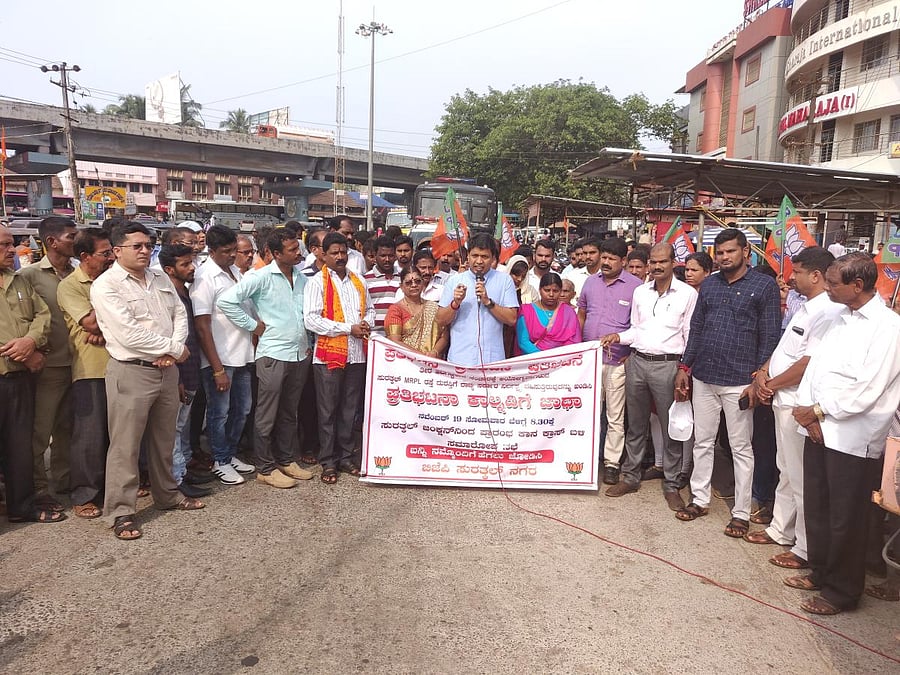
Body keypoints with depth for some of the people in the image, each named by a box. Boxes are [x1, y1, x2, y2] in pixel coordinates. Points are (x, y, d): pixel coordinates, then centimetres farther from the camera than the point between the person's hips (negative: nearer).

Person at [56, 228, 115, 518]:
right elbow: (92, 322, -17)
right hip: (90, 370, -5)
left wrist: (106, 330, -15)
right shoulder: (69, 286, -6)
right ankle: (83, 495, 13)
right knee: (89, 435, -1)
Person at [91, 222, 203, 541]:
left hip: (167, 370, 7)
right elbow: (128, 335, -19)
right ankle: (121, 511, 11)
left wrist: (173, 350, -9)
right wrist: (175, 349, -12)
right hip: (130, 372, -7)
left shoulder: (160, 279, 12)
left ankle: (167, 494, 34)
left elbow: (179, 314, 10)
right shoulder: (106, 285, -10)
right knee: (125, 446, 0)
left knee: (164, 440, 19)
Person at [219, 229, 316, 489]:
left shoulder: (302, 279, 9)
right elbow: (226, 300, -17)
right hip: (273, 355, -6)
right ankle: (266, 468, 14)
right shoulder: (262, 277, -10)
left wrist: (308, 344, 11)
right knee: (267, 416, 3)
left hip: (300, 354, 6)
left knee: (289, 413, 16)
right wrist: (253, 325, -12)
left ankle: (286, 460, 28)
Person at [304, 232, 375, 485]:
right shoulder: (317, 282, -5)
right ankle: (328, 462, 14)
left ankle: (345, 456, 24)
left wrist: (367, 324, -1)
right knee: (328, 411, 4)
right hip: (329, 354, -5)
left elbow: (370, 308, 24)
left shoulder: (358, 281, 14)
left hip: (357, 354, 5)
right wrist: (349, 328, -15)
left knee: (350, 409, 12)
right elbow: (311, 320, -15)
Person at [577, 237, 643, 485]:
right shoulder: (591, 282, 9)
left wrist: (632, 355, -8)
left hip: (618, 362, -4)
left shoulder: (635, 286, -5)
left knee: (615, 417, 4)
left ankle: (611, 463, 14)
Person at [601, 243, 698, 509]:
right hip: (637, 362, 4)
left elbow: (690, 336, -2)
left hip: (668, 365, -4)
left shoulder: (688, 294, -2)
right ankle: (630, 476, 24)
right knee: (635, 425, 13)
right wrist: (618, 337, -1)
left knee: (671, 427, 3)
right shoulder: (640, 292, 10)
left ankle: (671, 485, 15)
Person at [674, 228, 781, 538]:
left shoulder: (765, 286, -3)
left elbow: (770, 336, -5)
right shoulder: (709, 284, 10)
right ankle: (700, 499, 26)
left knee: (741, 448, 5)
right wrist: (684, 367, 8)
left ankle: (741, 513, 15)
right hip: (703, 376, 5)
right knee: (702, 442, 13)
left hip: (739, 381, -5)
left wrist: (759, 378, -10)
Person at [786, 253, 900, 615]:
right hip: (818, 429, 7)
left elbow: (867, 390, -19)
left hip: (852, 438, -7)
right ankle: (820, 572, 37)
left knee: (845, 519, 7)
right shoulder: (841, 318, 11)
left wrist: (818, 410, -11)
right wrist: (806, 412, -6)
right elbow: (815, 366, 8)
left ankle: (841, 592, 23)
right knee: (816, 508, 18)